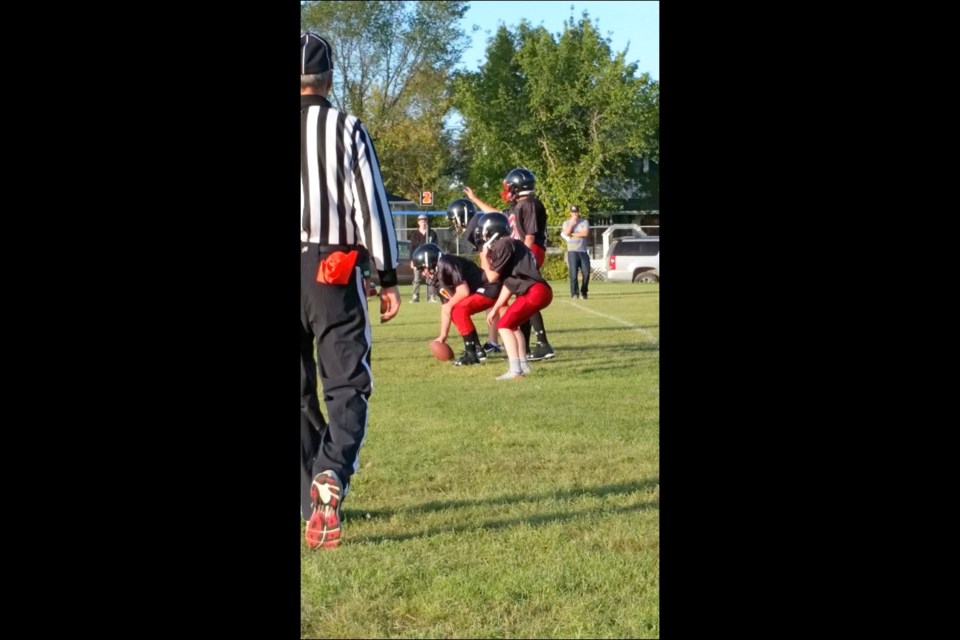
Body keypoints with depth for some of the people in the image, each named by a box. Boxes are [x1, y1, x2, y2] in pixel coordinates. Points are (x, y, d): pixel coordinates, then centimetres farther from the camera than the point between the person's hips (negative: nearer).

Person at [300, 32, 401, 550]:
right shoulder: (346, 129, 0)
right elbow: (371, 207, -3)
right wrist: (388, 279, 1)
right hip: (334, 271, -2)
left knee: (299, 392, 11)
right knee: (347, 384, -1)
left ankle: (315, 503, 14)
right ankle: (330, 477, -26)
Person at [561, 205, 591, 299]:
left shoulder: (584, 222, 9)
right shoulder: (566, 223, 10)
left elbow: (586, 234, -8)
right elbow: (566, 233, -10)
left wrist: (572, 234, -7)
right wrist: (572, 222, -8)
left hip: (583, 251, 1)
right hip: (572, 251, -1)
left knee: (586, 273, -6)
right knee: (573, 273, -9)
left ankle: (583, 292, 9)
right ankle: (574, 293, -6)